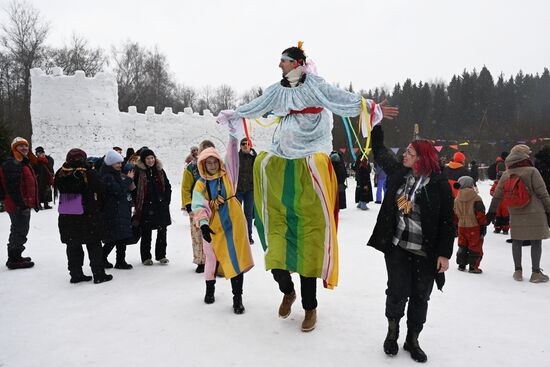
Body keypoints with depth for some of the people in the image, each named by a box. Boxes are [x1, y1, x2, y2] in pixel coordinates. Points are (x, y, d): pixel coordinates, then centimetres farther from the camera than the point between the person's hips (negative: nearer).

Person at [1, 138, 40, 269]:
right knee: (20, 232, -6)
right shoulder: (12, 164, -14)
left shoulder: (25, 163, 19)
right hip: (18, 204, -11)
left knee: (18, 231, 19)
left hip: (24, 204, 11)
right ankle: (14, 260, 2)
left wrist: (34, 202, 23)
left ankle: (15, 257, 30)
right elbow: (13, 186, -23)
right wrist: (20, 202, -26)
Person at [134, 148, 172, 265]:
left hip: (162, 206, 4)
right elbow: (134, 190, -4)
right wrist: (138, 204, -5)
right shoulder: (139, 172, -5)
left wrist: (166, 201, 5)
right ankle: (146, 257, 16)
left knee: (162, 232, 8)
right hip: (146, 207, -4)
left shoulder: (160, 170, 8)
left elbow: (167, 186, 13)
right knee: (146, 234, 4)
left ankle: (161, 255, 20)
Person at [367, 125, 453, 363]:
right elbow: (379, 150, 15)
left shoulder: (440, 184, -9)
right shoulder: (398, 172, 2)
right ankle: (392, 332, 25)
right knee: (398, 291, -2)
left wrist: (444, 253, -9)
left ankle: (412, 340, 29)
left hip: (425, 253, -1)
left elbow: (447, 221, -6)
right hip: (397, 247, 2)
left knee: (420, 297, 9)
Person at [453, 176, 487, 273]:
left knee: (462, 246, 17)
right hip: (474, 227, -5)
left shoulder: (457, 200, 3)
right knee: (475, 247, 5)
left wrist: (457, 225, 20)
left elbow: (455, 215, 10)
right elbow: (480, 215, -12)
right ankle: (473, 266, 6)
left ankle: (461, 264, 22)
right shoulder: (476, 199, -13)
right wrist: (483, 226, -4)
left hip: (461, 227, 5)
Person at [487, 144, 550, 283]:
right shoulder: (532, 171, -10)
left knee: (517, 242, 12)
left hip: (515, 215, 4)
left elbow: (497, 195, 9)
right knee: (536, 242, 5)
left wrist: (492, 212, 18)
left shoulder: (506, 174, 4)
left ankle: (518, 271, 18)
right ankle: (536, 273, 10)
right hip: (534, 214, -4)